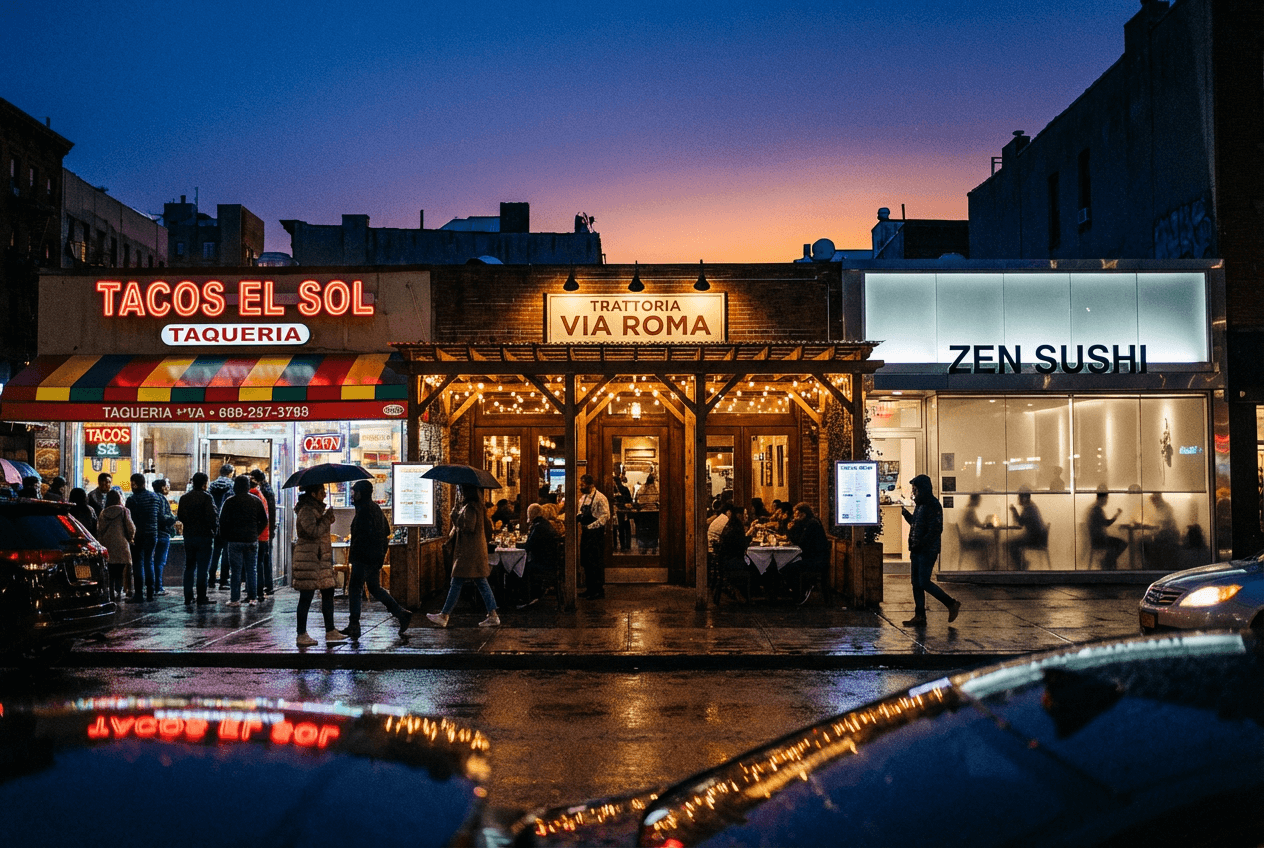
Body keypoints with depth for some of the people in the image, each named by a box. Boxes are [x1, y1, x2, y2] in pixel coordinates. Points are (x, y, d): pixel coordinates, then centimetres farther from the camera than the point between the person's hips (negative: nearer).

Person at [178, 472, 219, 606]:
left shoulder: (184, 497, 7)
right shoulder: (206, 497, -12)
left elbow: (179, 516, 10)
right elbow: (212, 517, -17)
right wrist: (214, 529, -1)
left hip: (188, 536, 6)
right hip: (204, 536, -5)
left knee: (189, 567, 11)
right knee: (202, 567, -1)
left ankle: (188, 598, 12)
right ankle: (201, 598, 1)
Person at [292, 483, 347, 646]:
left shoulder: (317, 509, 18)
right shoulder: (306, 511, -13)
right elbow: (314, 531, -23)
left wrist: (328, 519, 11)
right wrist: (327, 519, -13)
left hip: (322, 558, 10)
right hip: (308, 557, -10)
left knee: (328, 593, 9)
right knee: (306, 596, -5)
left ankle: (330, 631, 15)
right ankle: (302, 635, 1)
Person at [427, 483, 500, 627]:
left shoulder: (469, 508, -15)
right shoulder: (477, 506, 15)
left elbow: (468, 527, -23)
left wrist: (456, 515, -13)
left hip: (468, 552, -10)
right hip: (477, 550, 10)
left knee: (457, 583, -3)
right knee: (482, 583, 8)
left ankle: (444, 616, 3)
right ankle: (493, 615, 5)